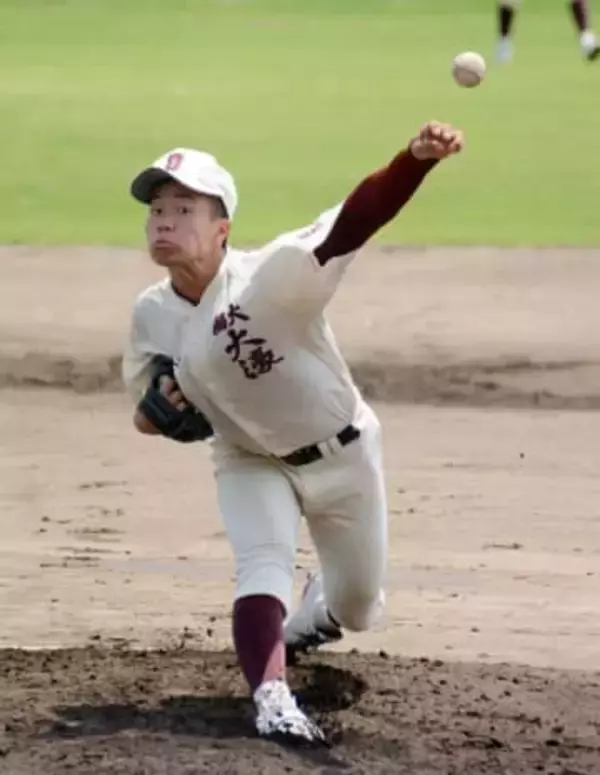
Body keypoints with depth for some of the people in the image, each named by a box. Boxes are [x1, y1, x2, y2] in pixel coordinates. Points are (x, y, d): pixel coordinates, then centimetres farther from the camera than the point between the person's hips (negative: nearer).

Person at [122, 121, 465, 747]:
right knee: (262, 568, -27)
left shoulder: (272, 275, -31)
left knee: (357, 610, 14)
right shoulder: (152, 317, -13)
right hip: (252, 464, 2)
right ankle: (271, 702, -32)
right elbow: (147, 415, 2)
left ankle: (315, 612, 49)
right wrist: (160, 410, -25)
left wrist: (417, 158, -65)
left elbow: (355, 221, -47)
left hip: (341, 455, -2)